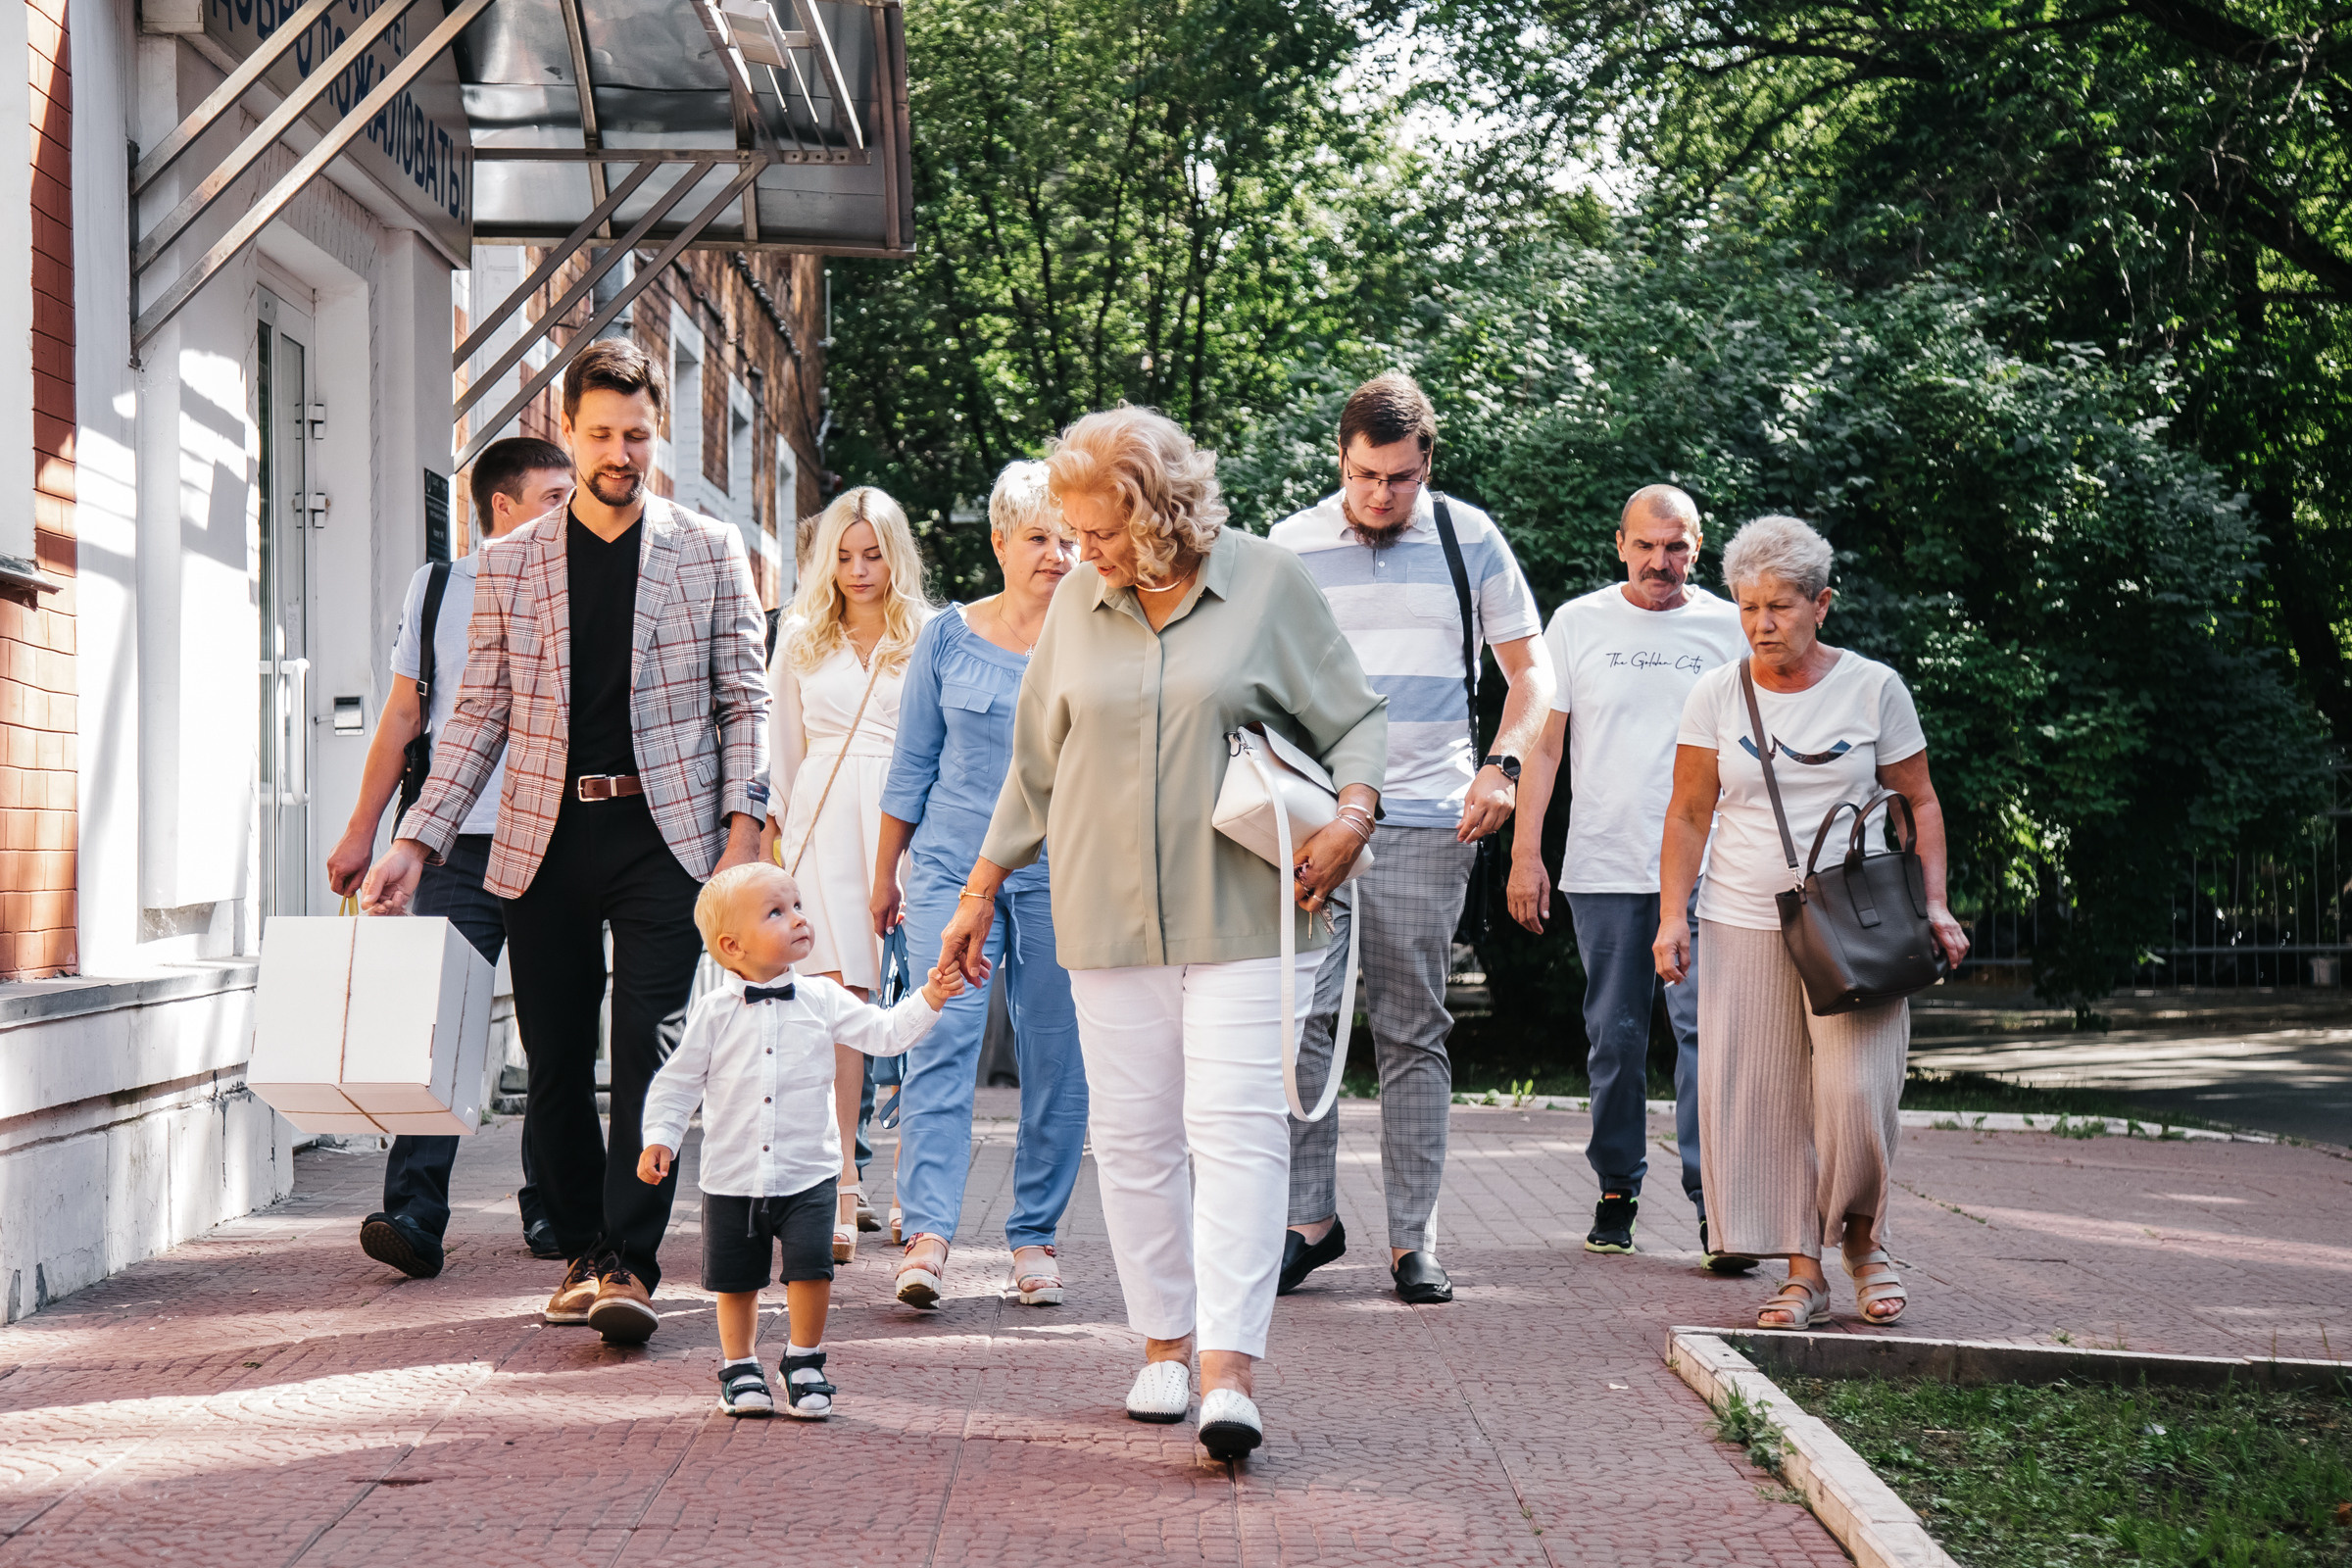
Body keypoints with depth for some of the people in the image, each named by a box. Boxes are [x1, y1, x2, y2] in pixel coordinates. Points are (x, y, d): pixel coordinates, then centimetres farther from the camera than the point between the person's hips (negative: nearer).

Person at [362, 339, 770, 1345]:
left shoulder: (710, 552, 6)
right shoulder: (510, 564, 9)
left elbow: (743, 700, 6)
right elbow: (479, 714, 10)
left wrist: (743, 824, -6)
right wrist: (417, 842, 2)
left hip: (664, 830, -2)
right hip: (545, 838, 2)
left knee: (651, 1044, -12)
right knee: (554, 1062, 5)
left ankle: (630, 1265, -13)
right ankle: (583, 1252, 19)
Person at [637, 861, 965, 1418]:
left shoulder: (821, 999, 1)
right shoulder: (714, 1012, -3)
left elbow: (884, 1034, 0)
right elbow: (679, 1080, 2)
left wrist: (930, 999, -13)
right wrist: (660, 1138, -8)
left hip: (806, 1173, 0)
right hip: (733, 1177, 0)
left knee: (810, 1267, -12)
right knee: (736, 1280, 8)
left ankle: (804, 1362, 9)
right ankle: (739, 1367, 27)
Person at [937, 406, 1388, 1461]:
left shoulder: (1267, 584, 0)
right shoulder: (1079, 601, 9)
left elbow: (1356, 718, 5)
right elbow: (1036, 762, 17)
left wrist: (1352, 815, -13)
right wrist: (981, 890, 17)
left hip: (1246, 914, -3)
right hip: (1108, 918, 4)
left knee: (1237, 1130, -11)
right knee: (1134, 1135, 4)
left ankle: (1227, 1370, -16)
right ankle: (1163, 1344, 16)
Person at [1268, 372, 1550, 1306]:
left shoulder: (1470, 539, 7)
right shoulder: (1291, 546, 6)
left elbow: (1529, 670, 12)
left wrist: (1502, 766, -4)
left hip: (1428, 821, 0)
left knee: (1413, 1033, 3)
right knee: (1300, 1013, -9)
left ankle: (1413, 1238, 7)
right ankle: (1310, 1217, 2)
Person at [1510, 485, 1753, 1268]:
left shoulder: (1730, 629, 7)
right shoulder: (1578, 624, 7)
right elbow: (1544, 742, 7)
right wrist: (1525, 851, 0)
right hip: (1604, 869, 1)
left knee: (1707, 1026, -12)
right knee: (1614, 1038, 6)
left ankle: (1715, 1203, -14)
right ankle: (1616, 1191, 18)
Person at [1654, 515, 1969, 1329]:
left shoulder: (1873, 688, 1)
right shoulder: (1716, 695, 3)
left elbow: (1919, 803, 8)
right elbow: (1688, 816, 8)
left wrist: (1934, 904, -3)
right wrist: (1672, 917, -1)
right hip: (1745, 924, 2)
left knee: (1857, 1088, -13)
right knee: (1759, 1098, -2)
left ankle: (1864, 1238, 13)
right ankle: (1802, 1270, 8)